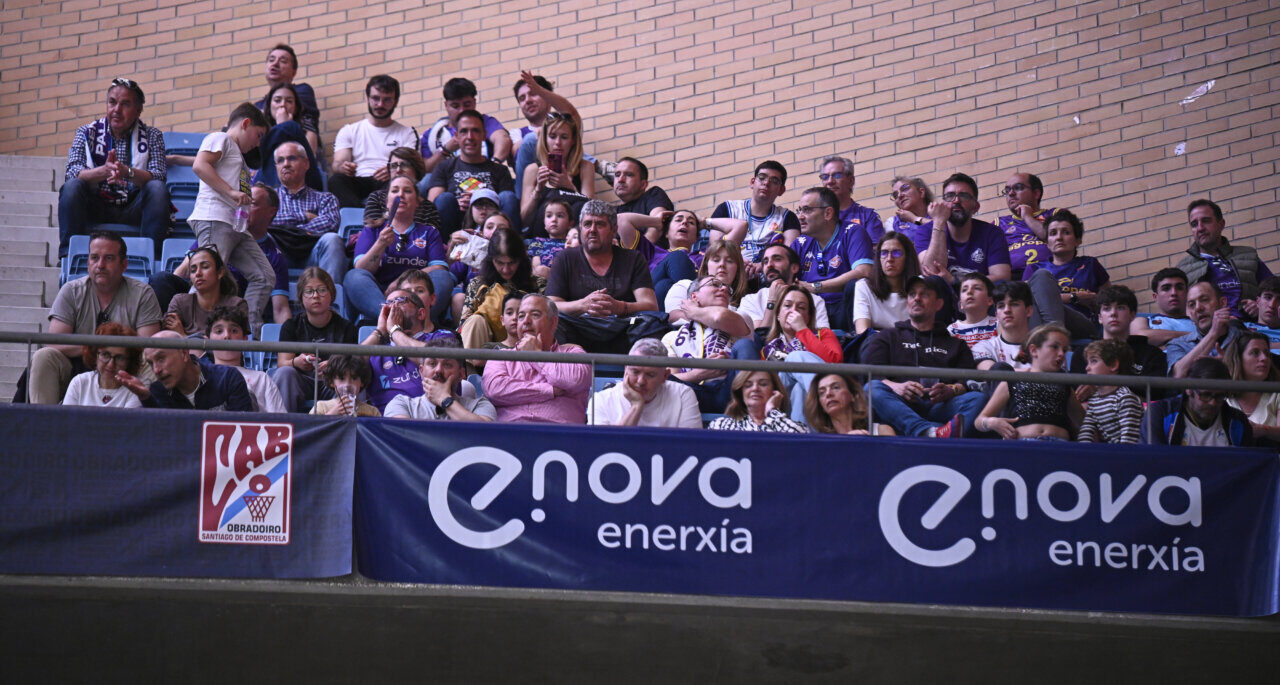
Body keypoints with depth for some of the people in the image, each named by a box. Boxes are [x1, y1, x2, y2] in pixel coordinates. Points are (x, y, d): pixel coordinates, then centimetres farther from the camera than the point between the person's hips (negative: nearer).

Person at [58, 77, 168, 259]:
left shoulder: (152, 135, 7)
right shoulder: (87, 133, 7)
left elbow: (158, 176, -9)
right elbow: (72, 173, -9)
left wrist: (127, 172, -30)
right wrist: (103, 171, -30)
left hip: (133, 210, 0)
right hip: (96, 208, 0)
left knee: (158, 189, -27)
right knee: (71, 186, -26)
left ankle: (152, 253, -31)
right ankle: (69, 255, -28)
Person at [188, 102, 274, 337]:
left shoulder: (238, 156, 33)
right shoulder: (220, 139, 4)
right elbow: (199, 165, -14)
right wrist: (232, 192, -17)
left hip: (239, 226, 10)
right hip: (215, 218, -10)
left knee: (264, 275, 1)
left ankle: (250, 331, -2)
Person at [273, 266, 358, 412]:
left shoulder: (346, 328, 6)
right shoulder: (291, 326, 9)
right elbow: (282, 363, -4)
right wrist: (296, 363, -30)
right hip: (301, 382, 1)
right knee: (284, 372, -30)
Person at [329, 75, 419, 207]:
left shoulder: (407, 133, 20)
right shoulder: (349, 131, 23)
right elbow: (337, 163, 9)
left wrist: (393, 172, -22)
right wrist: (343, 167, -20)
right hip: (359, 183, 1)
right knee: (336, 180, -33)